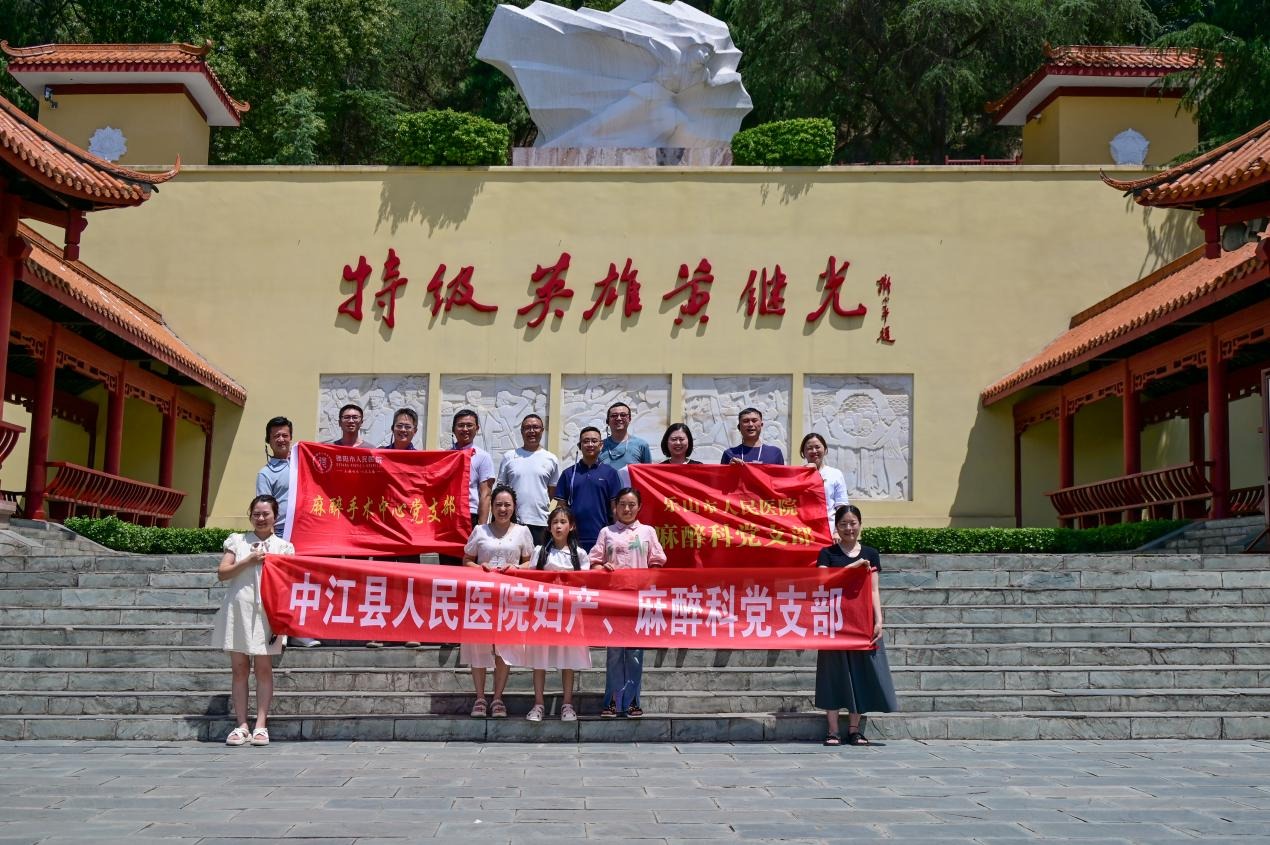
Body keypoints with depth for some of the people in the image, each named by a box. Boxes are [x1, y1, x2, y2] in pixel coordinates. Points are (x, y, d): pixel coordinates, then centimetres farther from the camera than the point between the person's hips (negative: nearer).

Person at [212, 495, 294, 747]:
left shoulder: (283, 546, 8)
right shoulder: (237, 541, 10)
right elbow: (222, 573, 3)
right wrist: (249, 561, -9)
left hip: (267, 611, -1)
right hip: (238, 609, 1)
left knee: (263, 668, -1)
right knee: (239, 668, 2)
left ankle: (261, 725, 2)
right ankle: (241, 725, 6)